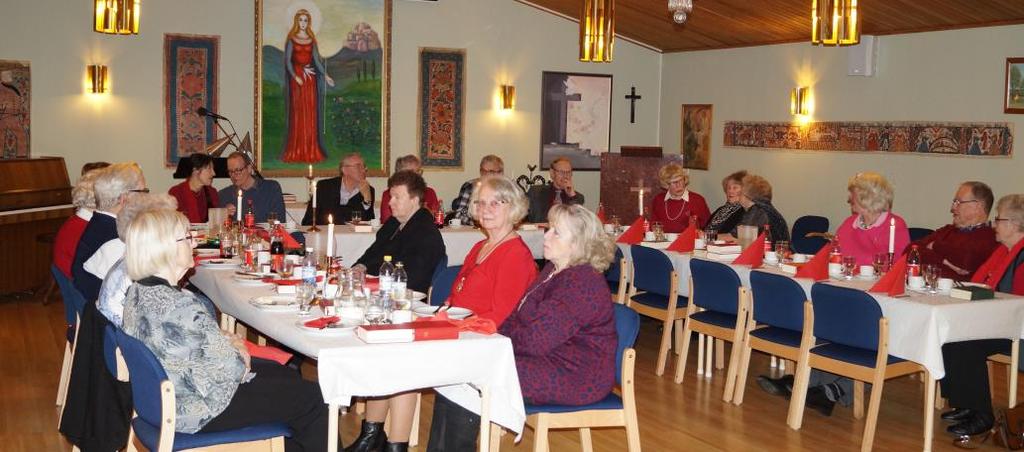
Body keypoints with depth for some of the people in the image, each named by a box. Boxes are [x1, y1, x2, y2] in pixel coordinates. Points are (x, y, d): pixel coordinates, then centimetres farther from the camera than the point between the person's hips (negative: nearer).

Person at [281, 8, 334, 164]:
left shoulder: (312, 40, 10)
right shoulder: (291, 40, 2)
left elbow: (317, 59, 4)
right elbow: (287, 60, -4)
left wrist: (325, 75, -8)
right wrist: (296, 76, -17)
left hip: (310, 79, 3)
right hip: (296, 77, -3)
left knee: (310, 112, 1)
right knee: (297, 112, -4)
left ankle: (311, 150, 6)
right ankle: (296, 151, -1)